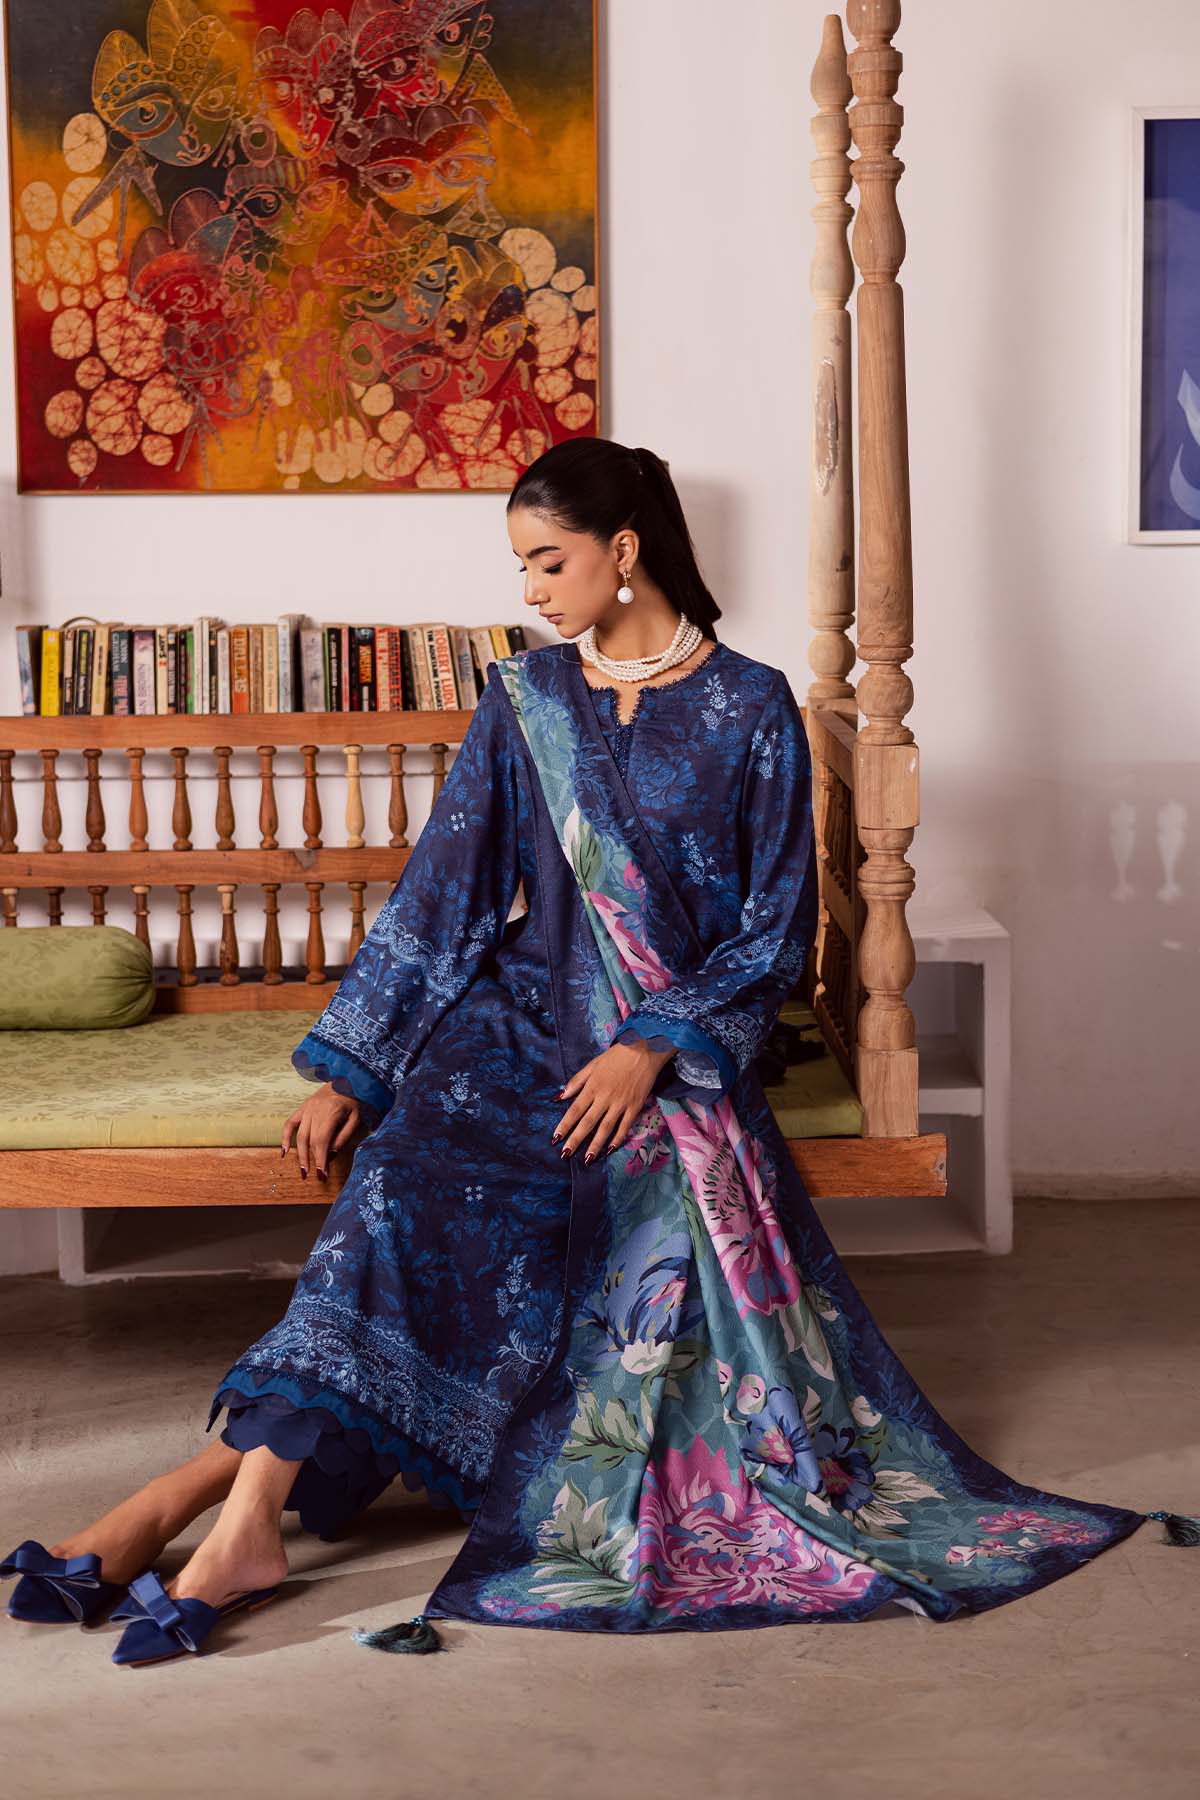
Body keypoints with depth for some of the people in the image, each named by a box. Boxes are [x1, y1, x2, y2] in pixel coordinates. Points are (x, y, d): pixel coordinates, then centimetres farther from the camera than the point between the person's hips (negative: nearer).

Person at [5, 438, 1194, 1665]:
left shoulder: (749, 709, 1)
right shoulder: (524, 701, 10)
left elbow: (778, 929, -1)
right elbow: (440, 891, 9)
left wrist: (655, 1046, -15)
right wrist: (348, 1066, 2)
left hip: (683, 1044, -1)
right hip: (529, 1012, 2)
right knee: (410, 1172, -29)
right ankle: (248, 1506, -39)